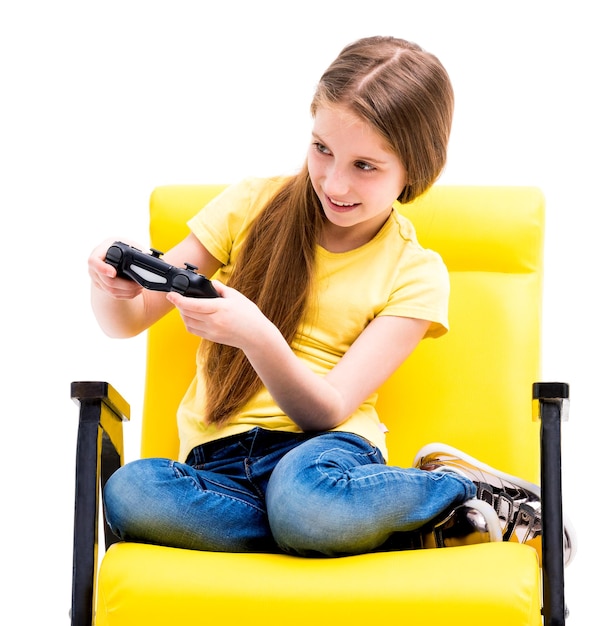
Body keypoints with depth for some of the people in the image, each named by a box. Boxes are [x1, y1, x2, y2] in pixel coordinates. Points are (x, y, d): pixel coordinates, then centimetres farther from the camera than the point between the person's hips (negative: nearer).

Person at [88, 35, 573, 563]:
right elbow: (128, 321, 11)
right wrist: (114, 288, -14)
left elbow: (329, 410, -9)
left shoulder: (416, 275, 4)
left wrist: (259, 338, -29)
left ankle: (468, 492, -11)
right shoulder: (253, 204, 8)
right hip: (217, 457, 3)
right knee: (128, 492, -34)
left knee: (307, 496, -42)